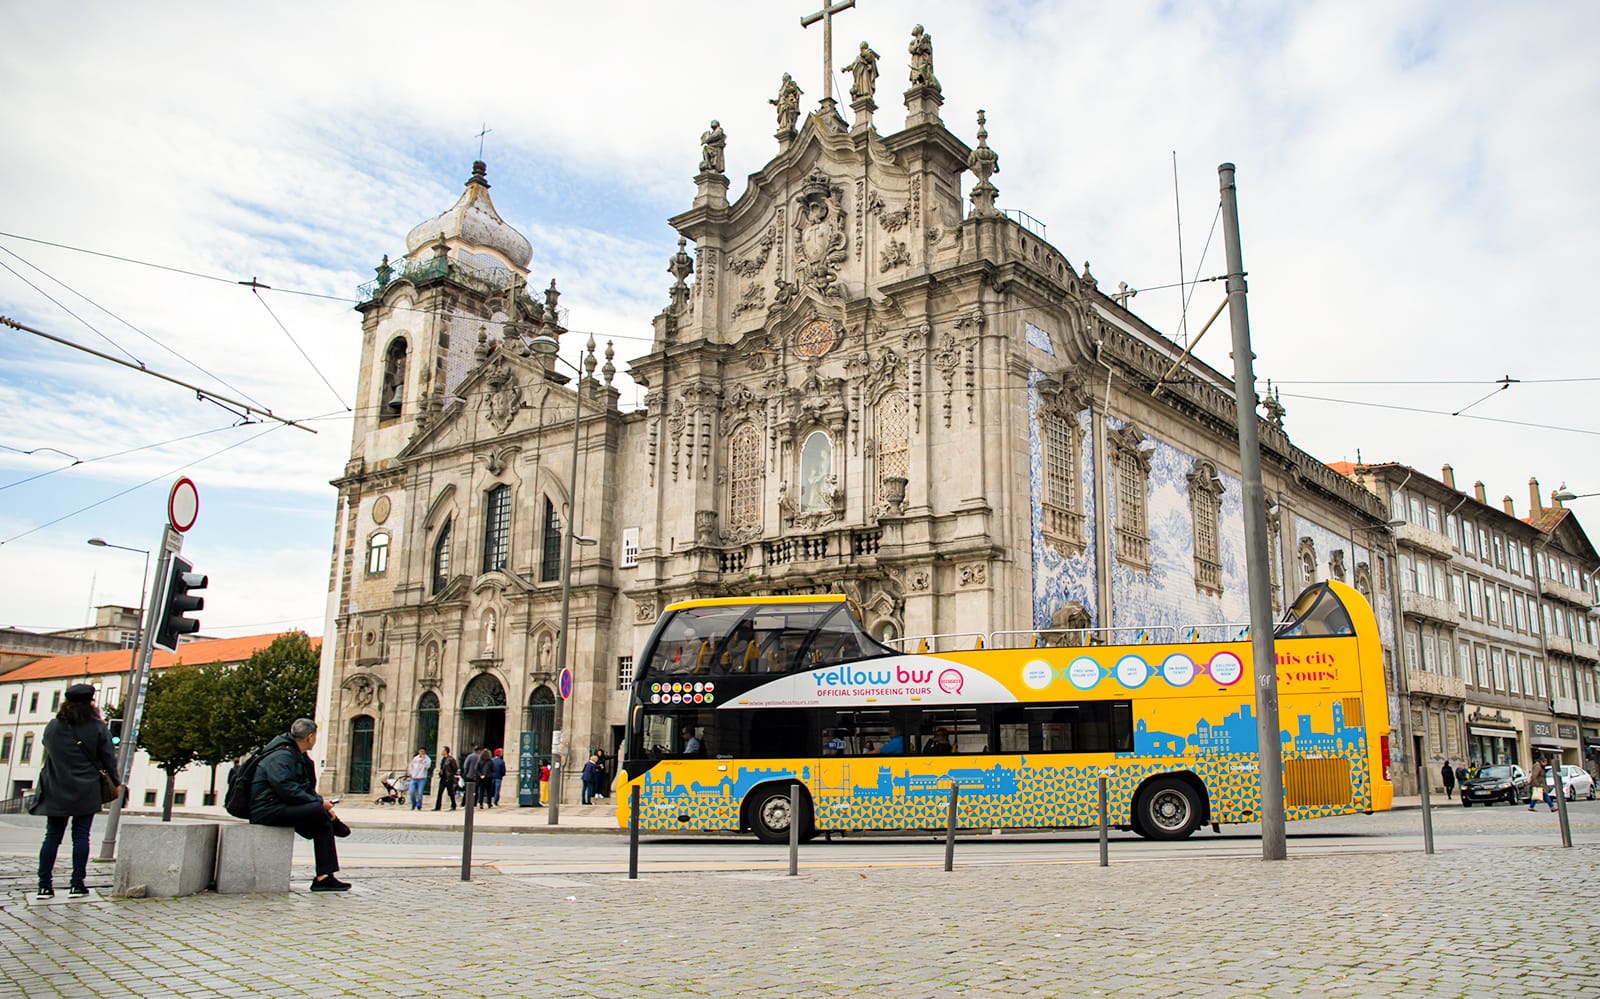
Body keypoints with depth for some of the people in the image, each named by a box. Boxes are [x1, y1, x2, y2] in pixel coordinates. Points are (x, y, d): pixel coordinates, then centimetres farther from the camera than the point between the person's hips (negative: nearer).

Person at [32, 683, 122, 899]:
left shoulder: (52, 726, 2)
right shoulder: (97, 728, -6)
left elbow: (47, 749, 17)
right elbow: (108, 758, -1)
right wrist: (116, 783, 12)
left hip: (56, 792, 2)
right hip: (86, 792, -2)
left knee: (52, 837, 8)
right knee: (81, 836, 2)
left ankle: (45, 885, 7)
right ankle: (77, 884, 2)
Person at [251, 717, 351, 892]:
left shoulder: (299, 756, 18)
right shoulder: (281, 756, -15)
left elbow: (307, 789, 19)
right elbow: (287, 789, -26)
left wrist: (321, 801, 0)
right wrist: (319, 803, -21)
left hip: (281, 807, 11)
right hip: (269, 811, -11)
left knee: (323, 824, -3)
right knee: (317, 811, -30)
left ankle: (324, 877, -4)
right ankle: (337, 826, 0)